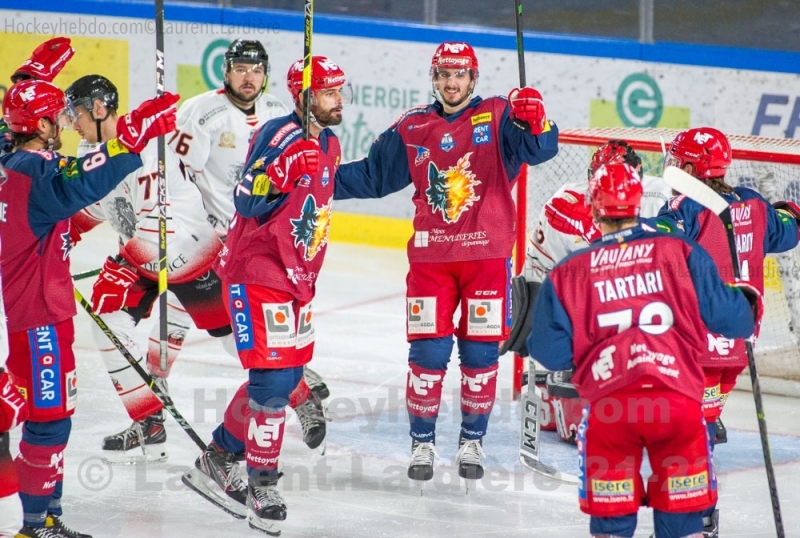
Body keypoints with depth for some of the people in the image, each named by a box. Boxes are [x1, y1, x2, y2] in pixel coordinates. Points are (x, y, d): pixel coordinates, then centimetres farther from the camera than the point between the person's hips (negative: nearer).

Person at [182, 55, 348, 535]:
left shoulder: (330, 144, 11)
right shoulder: (280, 136, -18)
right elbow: (248, 203, -25)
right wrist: (280, 171, -40)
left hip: (296, 276, 9)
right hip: (258, 274, -9)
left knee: (287, 377, 15)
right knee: (273, 378, -11)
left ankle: (217, 461, 29)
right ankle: (262, 485, 0)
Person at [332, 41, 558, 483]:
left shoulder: (497, 116, -3)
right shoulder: (413, 128, 5)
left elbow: (539, 148, -18)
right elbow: (373, 175, 9)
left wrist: (535, 123, -40)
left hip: (487, 254, -2)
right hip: (431, 256, 2)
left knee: (480, 351, 4)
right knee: (428, 351, 0)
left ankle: (472, 441, 20)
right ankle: (422, 442, 13)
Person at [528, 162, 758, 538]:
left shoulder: (568, 273, 10)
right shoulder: (680, 252, 7)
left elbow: (553, 354, 8)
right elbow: (725, 316, 6)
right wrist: (747, 302, 29)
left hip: (609, 406, 0)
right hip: (678, 400, 0)